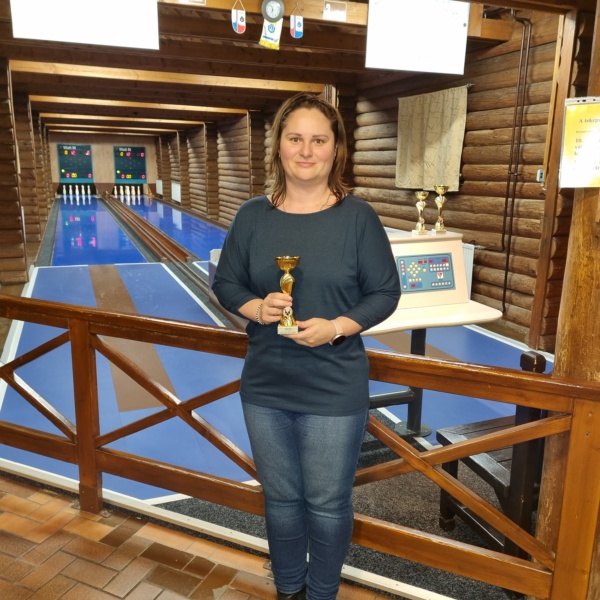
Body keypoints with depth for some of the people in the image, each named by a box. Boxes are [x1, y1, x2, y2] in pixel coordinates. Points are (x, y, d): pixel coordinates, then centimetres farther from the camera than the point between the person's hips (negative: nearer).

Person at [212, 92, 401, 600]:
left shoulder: (358, 217, -8)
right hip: (265, 388, 3)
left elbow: (385, 292, -5)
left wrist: (336, 327, -20)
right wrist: (256, 308, -15)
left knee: (328, 504, 14)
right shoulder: (253, 215, 0)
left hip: (335, 392, -2)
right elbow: (225, 282, 6)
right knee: (280, 498, 20)